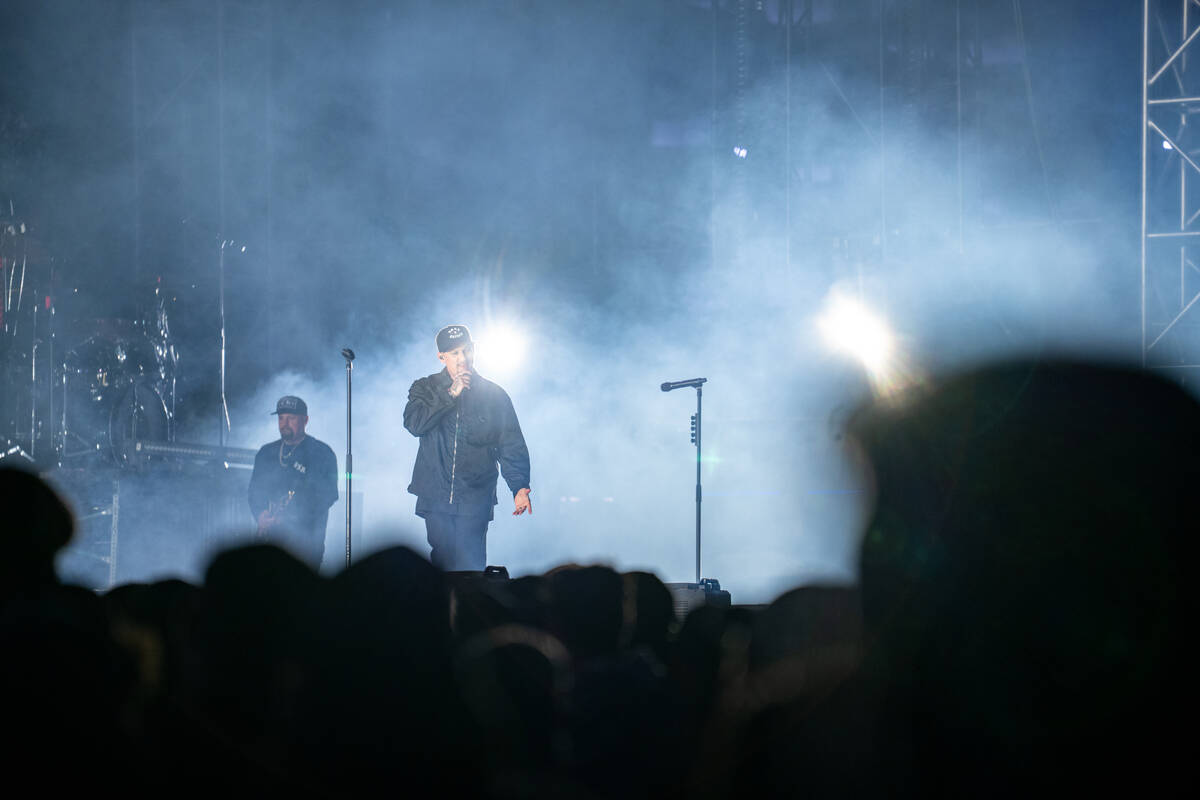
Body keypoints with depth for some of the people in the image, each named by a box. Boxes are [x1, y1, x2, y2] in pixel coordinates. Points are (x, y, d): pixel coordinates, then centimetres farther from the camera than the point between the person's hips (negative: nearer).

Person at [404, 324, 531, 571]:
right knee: (442, 565, 2)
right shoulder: (425, 389, 9)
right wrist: (450, 395, -15)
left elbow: (511, 447, 3)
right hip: (435, 496, 1)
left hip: (475, 501, -1)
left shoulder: (494, 395, 6)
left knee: (469, 569, -9)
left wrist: (519, 486, -11)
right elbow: (414, 424, -11)